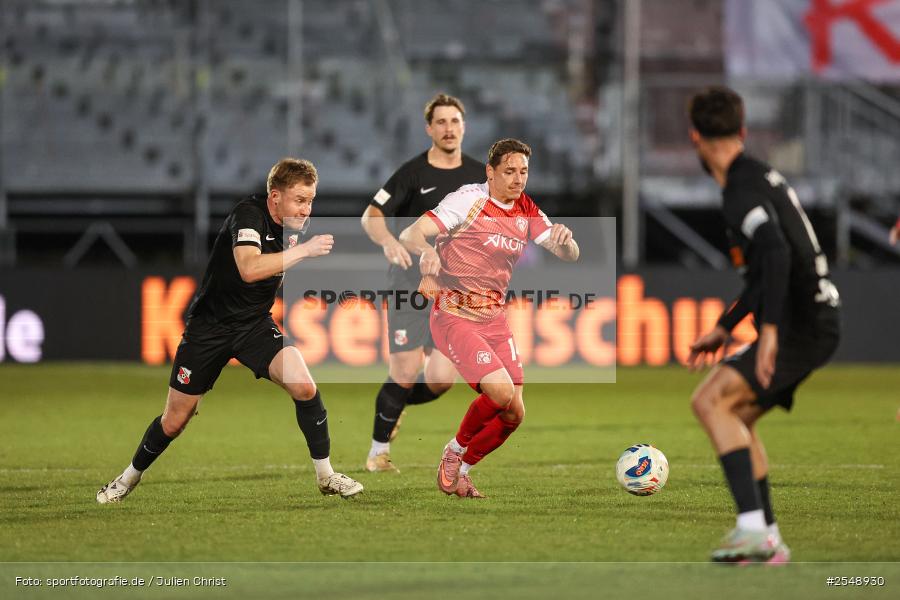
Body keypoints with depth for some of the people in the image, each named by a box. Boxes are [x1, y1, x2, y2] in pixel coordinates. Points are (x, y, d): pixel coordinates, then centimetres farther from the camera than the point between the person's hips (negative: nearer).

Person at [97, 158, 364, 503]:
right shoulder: (248, 215, -23)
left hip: (256, 325, 4)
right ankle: (131, 476, 34)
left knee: (304, 386, -21)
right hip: (209, 327, -4)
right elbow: (249, 268, -42)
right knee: (174, 422, 7)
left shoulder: (295, 226, -2)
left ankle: (325, 475, -5)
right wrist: (304, 250, -38)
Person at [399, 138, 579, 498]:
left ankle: (461, 471, 21)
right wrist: (426, 250, -43)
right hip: (454, 316, -7)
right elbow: (410, 235, -19)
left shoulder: (527, 212, 7)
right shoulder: (468, 201, -12)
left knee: (514, 413, -1)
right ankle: (455, 451, 3)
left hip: (494, 319, 7)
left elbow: (569, 255, 5)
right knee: (501, 391, -23)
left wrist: (564, 240, -19)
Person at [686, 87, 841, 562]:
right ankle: (767, 542, 18)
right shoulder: (761, 177, 17)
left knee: (710, 400, -19)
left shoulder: (743, 191, -15)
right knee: (737, 419, 17)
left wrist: (770, 330, -38)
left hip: (803, 327, -10)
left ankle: (753, 527, -28)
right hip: (811, 322, 10)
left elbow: (776, 253, -33)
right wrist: (725, 328, 30)